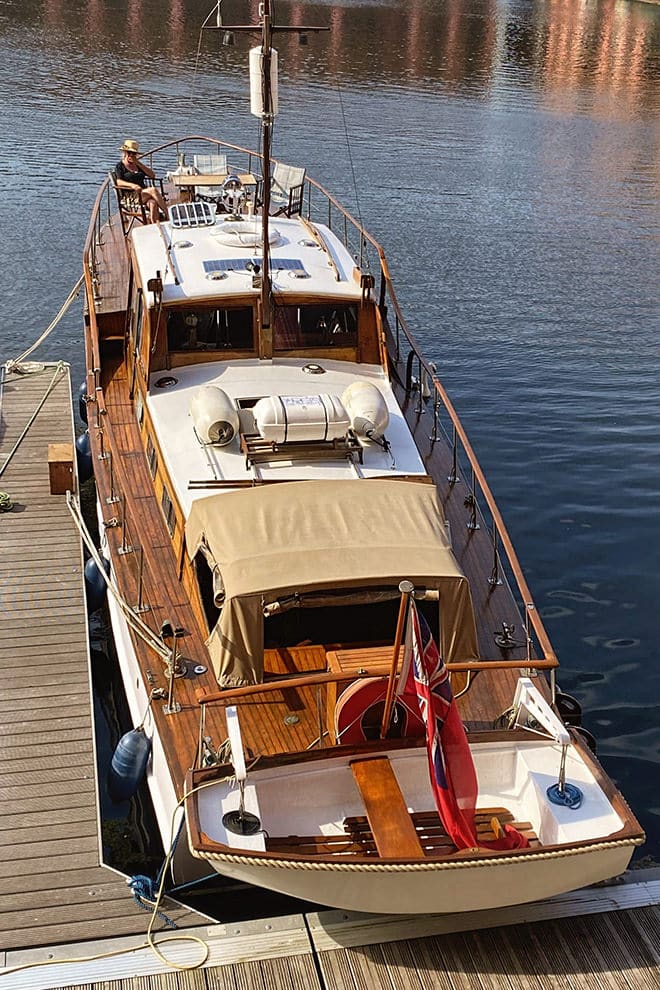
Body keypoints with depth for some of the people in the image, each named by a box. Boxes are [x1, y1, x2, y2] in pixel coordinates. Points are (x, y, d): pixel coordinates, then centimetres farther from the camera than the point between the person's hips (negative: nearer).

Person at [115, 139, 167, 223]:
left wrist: (138, 163, 4)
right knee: (153, 190, -31)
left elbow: (152, 175, 11)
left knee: (152, 203, -34)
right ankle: (167, 215, -33)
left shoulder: (138, 165, 24)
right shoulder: (120, 166, 9)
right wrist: (132, 185, -28)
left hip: (144, 193, 5)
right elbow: (119, 182, -9)